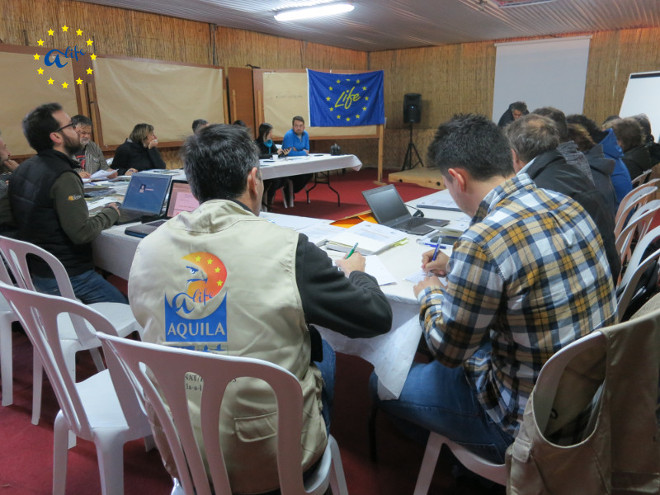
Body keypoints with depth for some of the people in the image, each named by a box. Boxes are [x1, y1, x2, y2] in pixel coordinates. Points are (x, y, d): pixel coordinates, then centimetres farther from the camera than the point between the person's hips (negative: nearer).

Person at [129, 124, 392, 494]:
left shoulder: (148, 249, -8)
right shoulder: (287, 250, -22)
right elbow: (378, 317, -12)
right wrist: (356, 272, 9)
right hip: (270, 462, -4)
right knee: (320, 348, 24)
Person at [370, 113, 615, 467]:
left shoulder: (482, 242, -31)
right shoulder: (565, 204, -5)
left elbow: (447, 349, -17)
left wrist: (430, 294, 1)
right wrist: (458, 268, 17)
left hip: (530, 420, -8)